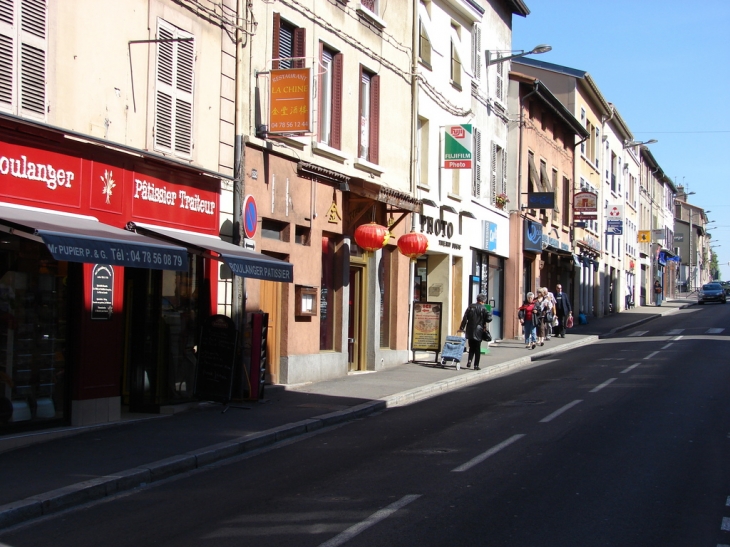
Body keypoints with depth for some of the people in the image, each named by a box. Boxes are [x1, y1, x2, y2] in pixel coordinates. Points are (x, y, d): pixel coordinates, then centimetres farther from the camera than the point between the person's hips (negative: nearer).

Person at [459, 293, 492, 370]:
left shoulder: (470, 307, 3)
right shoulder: (483, 309, -8)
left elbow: (465, 318, 0)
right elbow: (488, 319, -13)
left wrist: (462, 328, 2)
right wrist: (490, 313, 8)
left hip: (470, 331, 3)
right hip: (478, 332, -3)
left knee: (471, 348, 17)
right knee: (477, 349, 5)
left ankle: (469, 361, -1)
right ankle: (476, 365, 3)